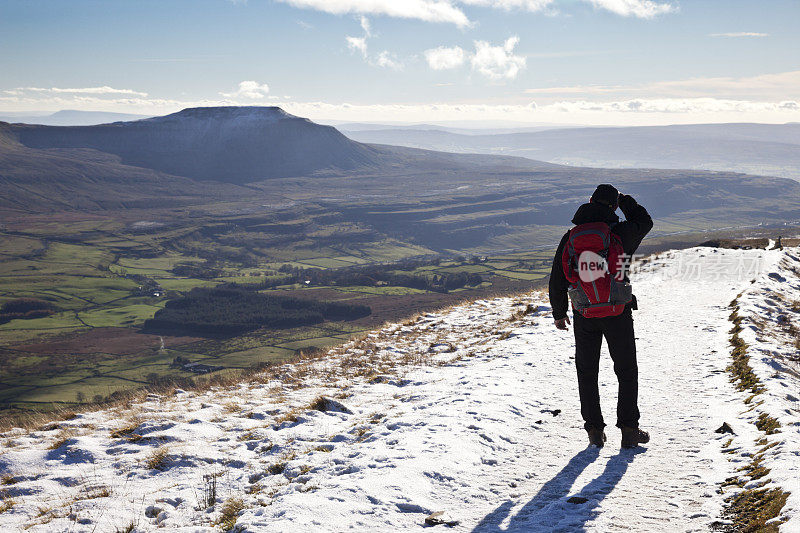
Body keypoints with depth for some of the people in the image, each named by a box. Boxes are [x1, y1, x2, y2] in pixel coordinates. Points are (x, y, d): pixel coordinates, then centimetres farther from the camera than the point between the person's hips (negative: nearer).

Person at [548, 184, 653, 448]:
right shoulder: (621, 233, -9)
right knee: (627, 372, 12)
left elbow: (558, 279, 1)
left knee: (587, 372, 14)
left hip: (584, 315, 2)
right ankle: (629, 430, 10)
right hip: (618, 313, -1)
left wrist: (559, 312, 12)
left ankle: (594, 429, 13)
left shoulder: (571, 238, -3)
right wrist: (624, 200, 23)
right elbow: (645, 222, 14)